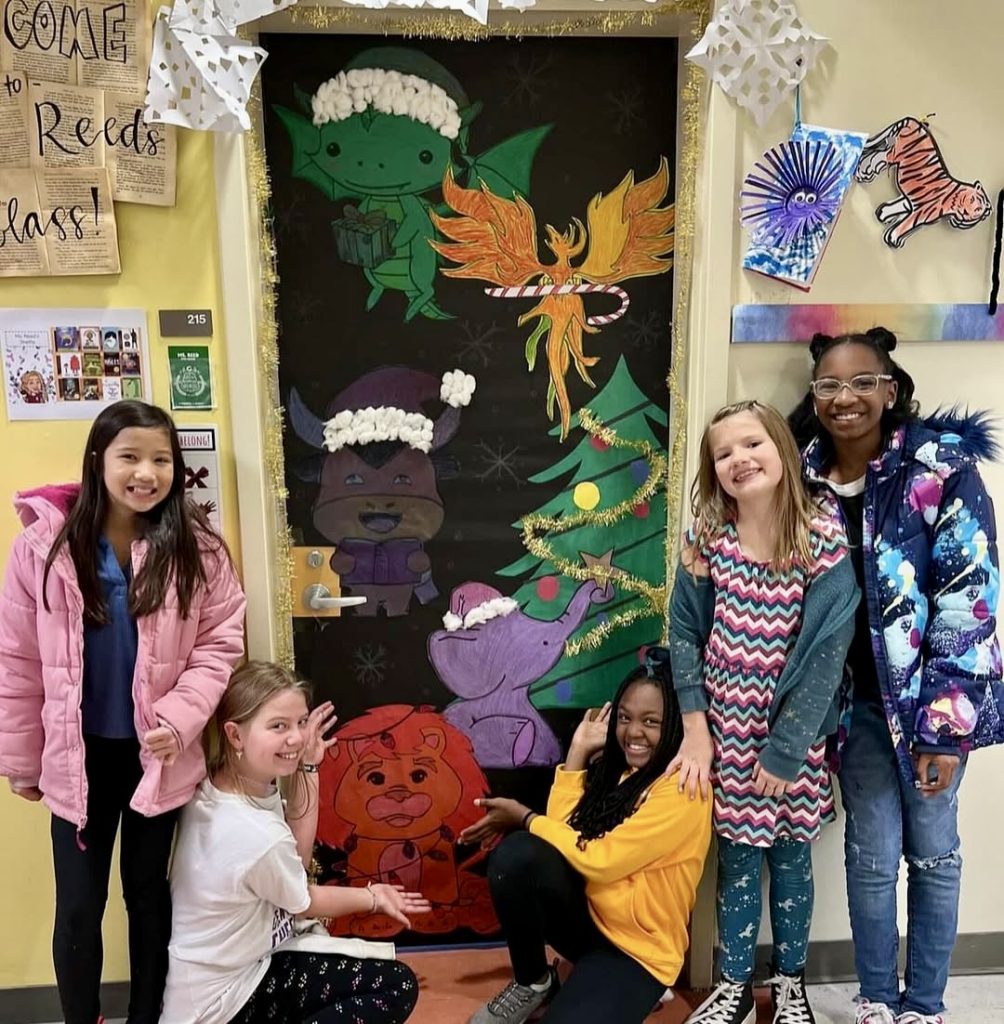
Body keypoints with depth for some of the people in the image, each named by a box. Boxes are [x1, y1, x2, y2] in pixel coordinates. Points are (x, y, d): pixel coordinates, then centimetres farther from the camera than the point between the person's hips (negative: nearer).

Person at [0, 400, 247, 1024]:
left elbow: (219, 644, -6)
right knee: (78, 907, 11)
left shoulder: (198, 549, -9)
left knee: (150, 895, 18)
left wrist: (179, 719, -20)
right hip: (78, 756, 0)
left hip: (158, 754, 0)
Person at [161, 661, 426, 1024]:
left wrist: (306, 769, -5)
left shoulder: (208, 789, -7)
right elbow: (304, 901, -9)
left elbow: (297, 857, 2)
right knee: (396, 986, -10)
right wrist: (374, 897, 8)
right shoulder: (258, 835, -31)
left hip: (220, 968, 8)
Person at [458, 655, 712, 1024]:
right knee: (516, 855, -23)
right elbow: (560, 837, -5)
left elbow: (598, 860, -22)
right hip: (589, 918, 7)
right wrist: (578, 752, -4)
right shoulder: (614, 767, 5)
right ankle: (532, 983, 0)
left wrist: (524, 817, -12)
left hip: (638, 949, -7)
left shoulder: (683, 787, -18)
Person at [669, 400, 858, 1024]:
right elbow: (685, 635, -1)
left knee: (790, 858, 15)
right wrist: (695, 730, -6)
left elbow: (826, 653, -13)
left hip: (796, 735, -1)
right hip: (726, 732, 1)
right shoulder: (706, 541, -6)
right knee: (737, 860, 12)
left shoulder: (824, 542, -13)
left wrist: (784, 751, -14)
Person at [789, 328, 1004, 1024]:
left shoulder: (942, 463, -13)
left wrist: (944, 721, -18)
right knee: (872, 854, 10)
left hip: (931, 695, -2)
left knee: (932, 850, 12)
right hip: (856, 697, 2)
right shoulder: (803, 477, -1)